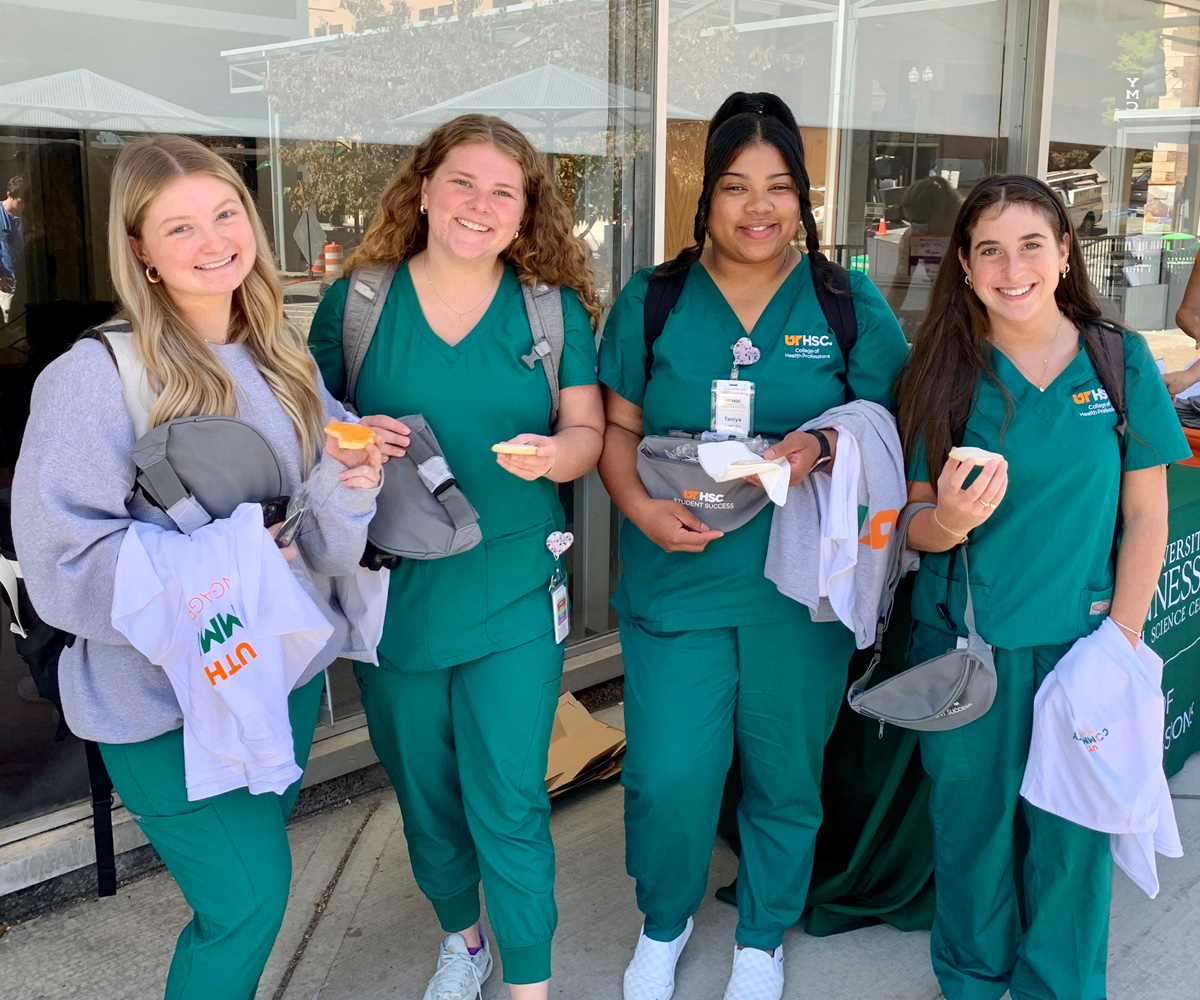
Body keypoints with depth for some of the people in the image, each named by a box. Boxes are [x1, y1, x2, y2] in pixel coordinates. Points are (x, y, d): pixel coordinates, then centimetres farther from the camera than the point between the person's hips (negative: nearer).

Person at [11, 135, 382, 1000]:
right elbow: (63, 560, -16)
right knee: (250, 896, -2)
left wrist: (348, 484, -18)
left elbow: (326, 541, 3)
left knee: (256, 877, 20)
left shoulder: (285, 359, 2)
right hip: (165, 697, -6)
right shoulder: (95, 376, -16)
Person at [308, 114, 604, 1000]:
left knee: (511, 802, 1)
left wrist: (553, 454, -19)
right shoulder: (355, 301, 1)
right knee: (425, 792, 16)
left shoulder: (555, 308, 2)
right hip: (393, 588, 1)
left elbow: (588, 431, 4)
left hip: (512, 594, -1)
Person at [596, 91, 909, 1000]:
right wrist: (645, 510, -13)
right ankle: (664, 924, 33)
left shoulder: (852, 304, 2)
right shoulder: (651, 300, 3)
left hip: (801, 590, 0)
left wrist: (823, 446, -18)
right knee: (667, 778, 0)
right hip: (676, 578, 0)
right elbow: (617, 429, 5)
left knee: (786, 776, 12)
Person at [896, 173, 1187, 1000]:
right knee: (971, 818, 14)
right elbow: (916, 524, 0)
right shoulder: (945, 371, -2)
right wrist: (948, 520, -24)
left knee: (1069, 835, 9)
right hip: (963, 644, 1)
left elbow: (1147, 515, -1)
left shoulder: (1120, 362, -3)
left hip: (1077, 641, 0)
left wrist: (1120, 645, -7)